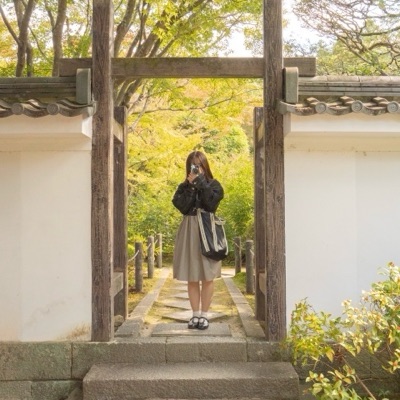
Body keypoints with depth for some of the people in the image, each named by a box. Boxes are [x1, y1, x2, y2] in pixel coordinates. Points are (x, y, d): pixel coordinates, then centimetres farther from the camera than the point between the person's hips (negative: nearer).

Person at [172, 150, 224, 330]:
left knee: (207, 277, 1)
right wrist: (191, 185, -10)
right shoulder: (184, 187, 8)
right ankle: (195, 314, 16)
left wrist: (200, 181, -13)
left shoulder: (214, 185, 3)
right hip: (189, 232, 2)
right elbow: (182, 206, -9)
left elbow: (211, 204, -16)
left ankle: (204, 314, 12)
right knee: (191, 277, 6)